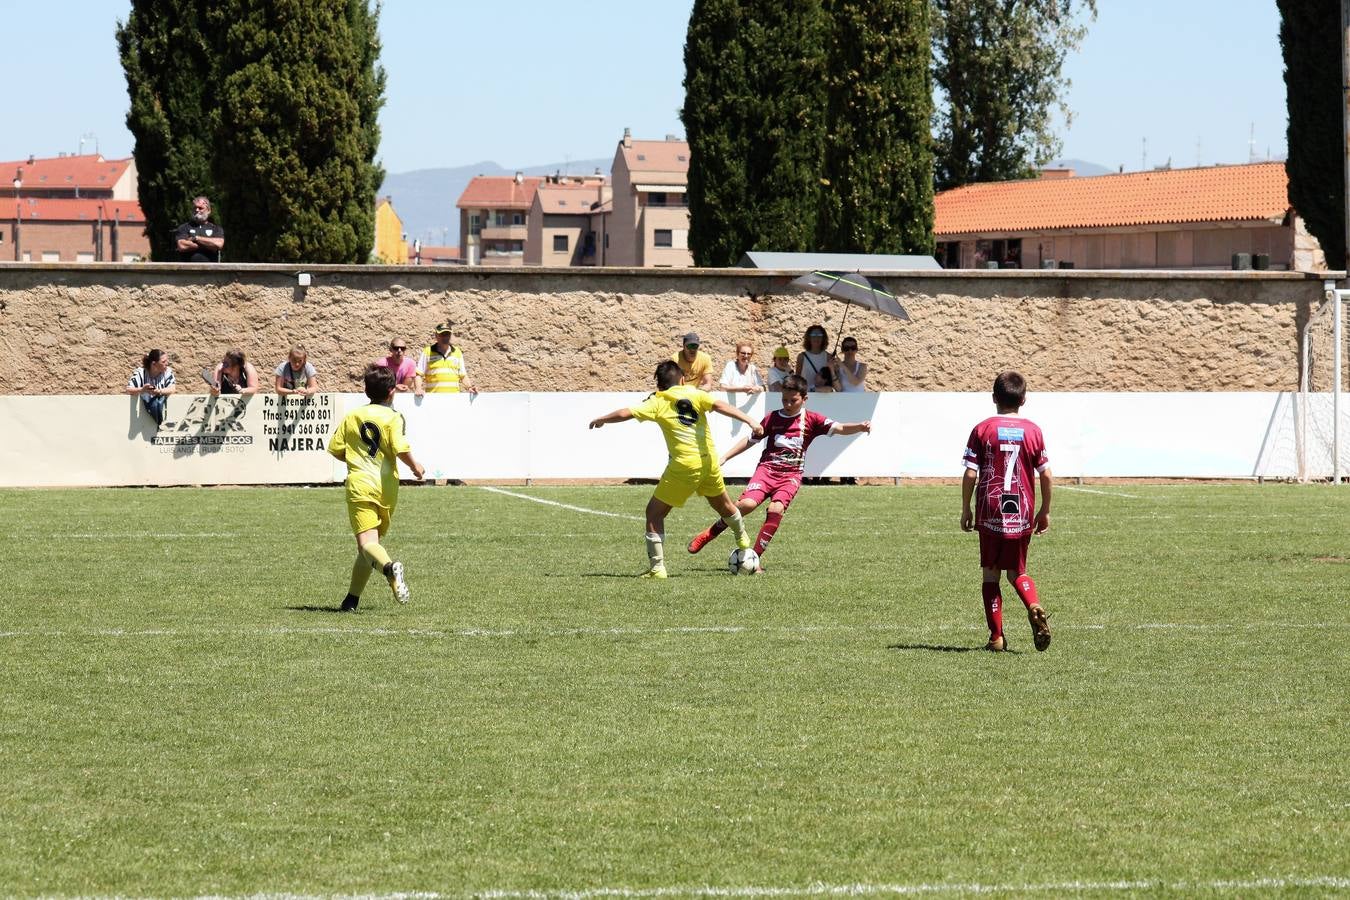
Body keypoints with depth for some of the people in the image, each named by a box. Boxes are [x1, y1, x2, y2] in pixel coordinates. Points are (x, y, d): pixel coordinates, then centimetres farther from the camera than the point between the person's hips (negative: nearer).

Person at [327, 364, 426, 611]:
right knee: (369, 544, 15)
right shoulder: (393, 417, -1)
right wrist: (415, 467, 3)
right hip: (386, 487, 0)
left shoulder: (352, 417, 9)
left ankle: (389, 568, -45)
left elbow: (336, 449, 8)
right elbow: (401, 449, -15)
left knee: (366, 542, -15)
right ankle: (352, 598, 14)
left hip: (359, 485, 0)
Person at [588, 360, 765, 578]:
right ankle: (743, 538, 56)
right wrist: (750, 421, -19)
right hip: (709, 461, 4)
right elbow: (720, 405, -12)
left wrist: (601, 420, 4)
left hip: (684, 466, -4)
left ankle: (657, 567, -1)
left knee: (655, 512, 7)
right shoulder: (694, 394, 2)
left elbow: (626, 413, -13)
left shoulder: (657, 403, -5)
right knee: (723, 504, 30)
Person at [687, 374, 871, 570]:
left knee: (776, 509, -26)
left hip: (791, 475, -1)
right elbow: (750, 440, 18)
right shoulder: (773, 418, 10)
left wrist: (860, 427, -24)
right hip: (767, 468, 1)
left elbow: (839, 428, -5)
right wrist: (725, 457, 14)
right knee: (747, 503, -23)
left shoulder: (811, 419, 5)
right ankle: (709, 534, -5)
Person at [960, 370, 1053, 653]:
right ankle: (1035, 608, -18)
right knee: (1017, 572, 13)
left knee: (991, 573, 8)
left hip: (990, 512, -2)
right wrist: (1045, 511, 15)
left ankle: (996, 637, 5)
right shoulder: (1033, 431, 3)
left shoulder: (982, 430, -2)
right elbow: (1046, 474, 4)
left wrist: (966, 509, 5)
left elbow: (970, 474, -5)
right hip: (1022, 513, 2)